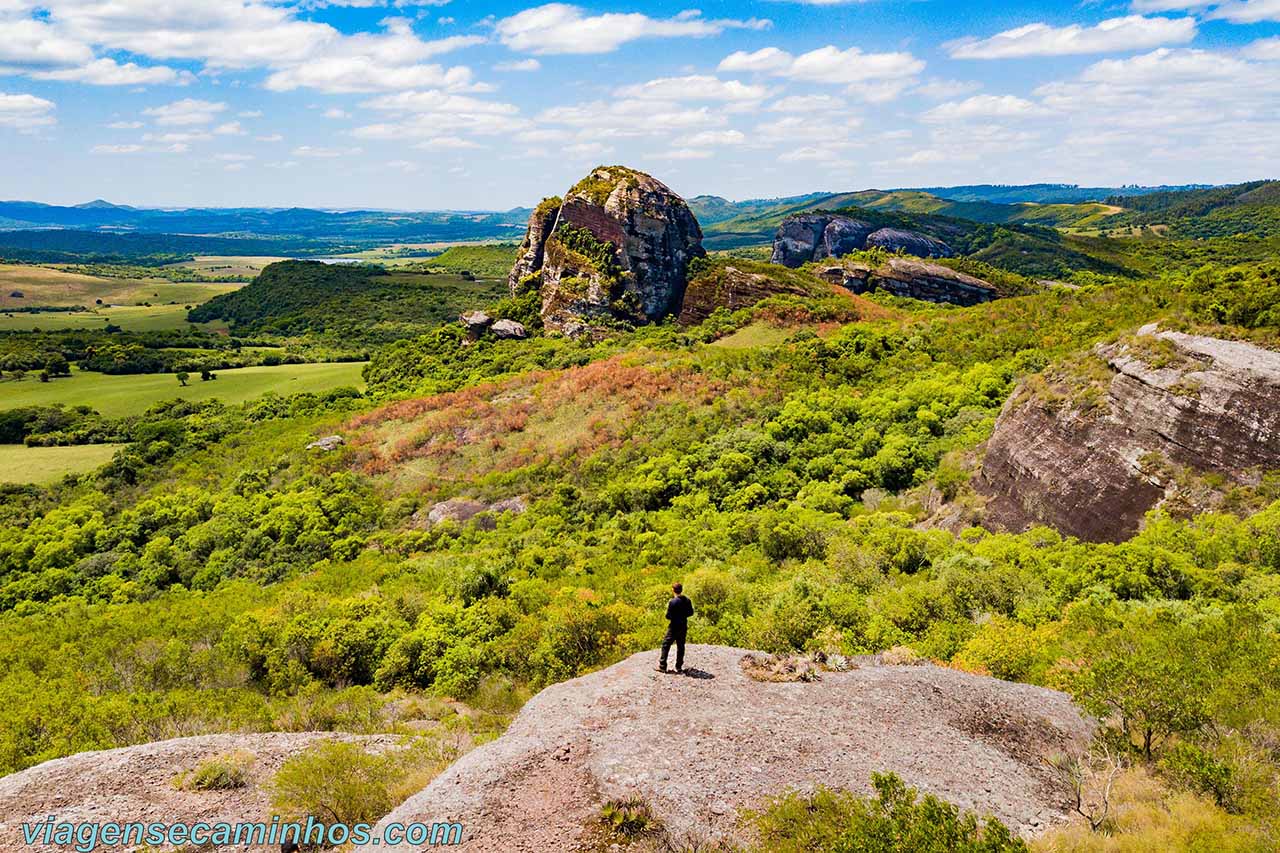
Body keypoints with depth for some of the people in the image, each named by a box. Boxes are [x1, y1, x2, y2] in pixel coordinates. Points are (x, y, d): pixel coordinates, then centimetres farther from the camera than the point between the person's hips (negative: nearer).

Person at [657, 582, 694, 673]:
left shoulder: (672, 602, -20)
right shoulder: (687, 600, -2)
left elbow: (668, 616, -17)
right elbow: (691, 613, 8)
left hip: (674, 627, -5)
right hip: (683, 626, 5)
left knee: (666, 645, 5)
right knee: (681, 646, 14)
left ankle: (662, 666, 5)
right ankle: (679, 667, 18)